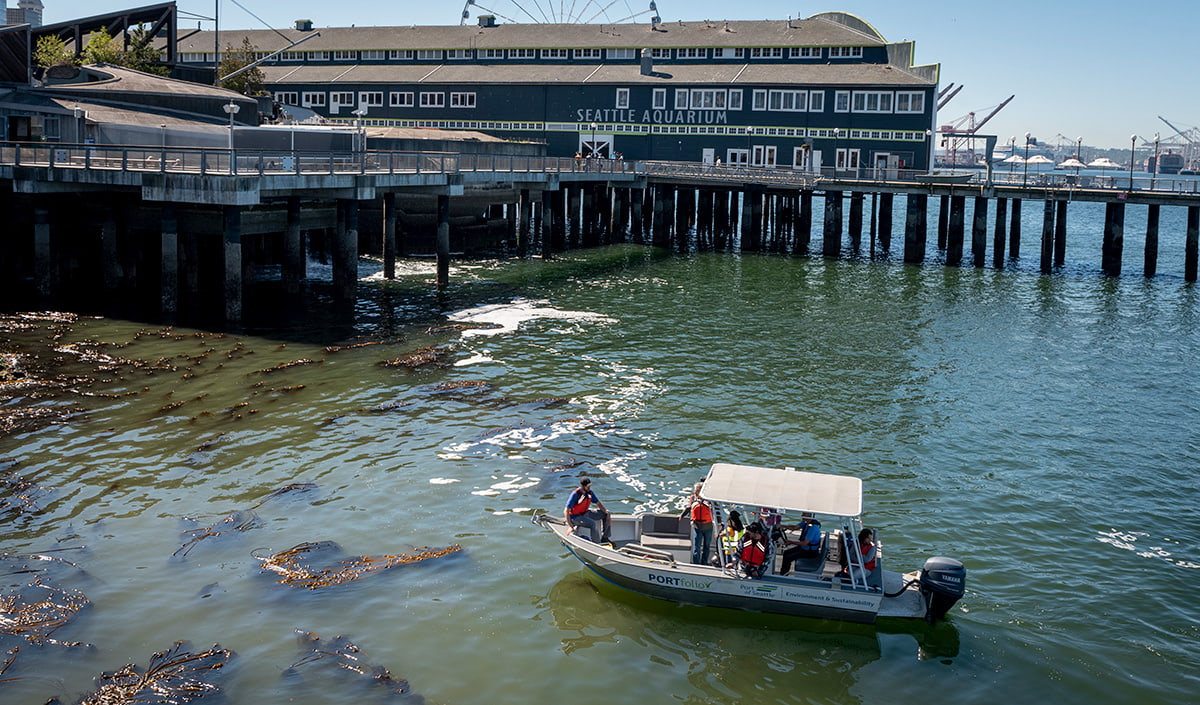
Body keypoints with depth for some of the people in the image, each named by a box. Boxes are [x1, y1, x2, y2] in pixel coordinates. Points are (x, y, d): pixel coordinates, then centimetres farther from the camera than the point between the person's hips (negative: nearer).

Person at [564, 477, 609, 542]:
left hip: (585, 513, 8)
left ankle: (604, 537, 9)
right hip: (575, 517, -8)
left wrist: (606, 513, -6)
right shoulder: (575, 495, -25)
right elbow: (566, 511, -26)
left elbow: (598, 503, 8)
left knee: (605, 514, 4)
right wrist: (570, 527, -31)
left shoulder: (590, 492, -4)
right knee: (592, 523, -32)